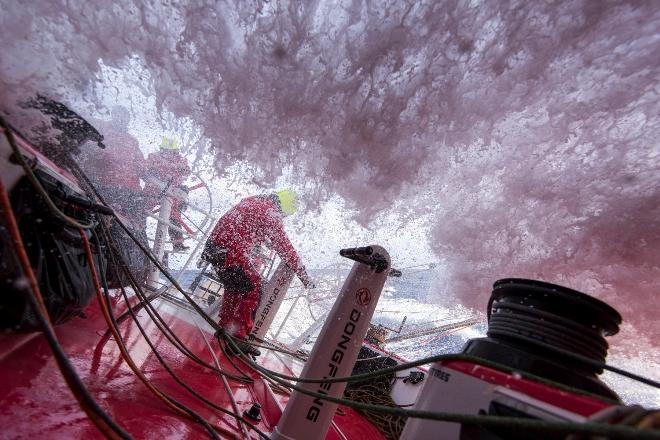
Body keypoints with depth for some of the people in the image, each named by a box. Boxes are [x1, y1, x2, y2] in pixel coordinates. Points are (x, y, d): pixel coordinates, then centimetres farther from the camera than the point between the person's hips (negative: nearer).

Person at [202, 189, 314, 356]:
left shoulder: (254, 200, 14)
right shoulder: (271, 214, -12)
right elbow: (284, 247, -10)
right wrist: (303, 274, -3)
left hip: (213, 246, 10)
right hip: (232, 253, -9)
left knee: (234, 288, 23)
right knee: (252, 289, -1)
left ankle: (224, 327, 36)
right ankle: (238, 336, 0)